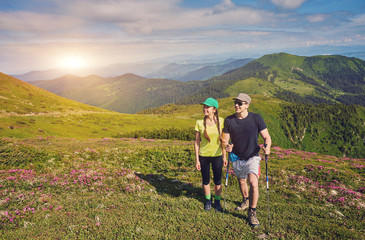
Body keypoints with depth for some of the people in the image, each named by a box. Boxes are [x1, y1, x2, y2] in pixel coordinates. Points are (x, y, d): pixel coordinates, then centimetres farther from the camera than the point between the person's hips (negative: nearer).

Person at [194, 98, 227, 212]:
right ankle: (208, 200, 36)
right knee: (206, 180, 13)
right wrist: (197, 159, -3)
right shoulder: (199, 123, -7)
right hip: (203, 156, 0)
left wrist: (224, 156, 3)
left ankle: (217, 201, 32)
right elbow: (197, 142, -3)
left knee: (218, 180, 10)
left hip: (217, 155, 0)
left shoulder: (220, 121, -6)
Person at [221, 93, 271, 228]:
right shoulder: (229, 120, -6)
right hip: (237, 158, 3)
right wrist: (226, 146, -22)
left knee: (253, 184, -18)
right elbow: (224, 140, 1)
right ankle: (245, 200, 50)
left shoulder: (256, 119, -13)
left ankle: (252, 212, 2)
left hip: (252, 157, -3)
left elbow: (267, 137, -7)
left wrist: (267, 147, -28)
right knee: (241, 181, 20)